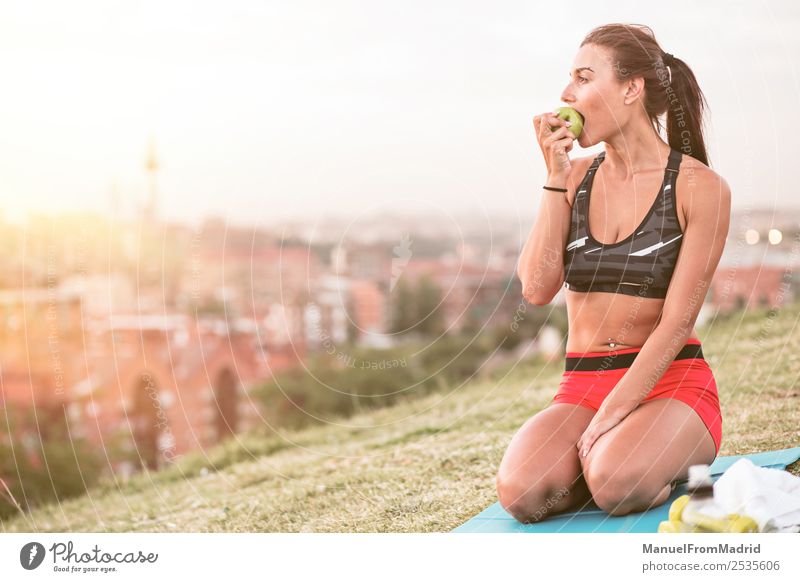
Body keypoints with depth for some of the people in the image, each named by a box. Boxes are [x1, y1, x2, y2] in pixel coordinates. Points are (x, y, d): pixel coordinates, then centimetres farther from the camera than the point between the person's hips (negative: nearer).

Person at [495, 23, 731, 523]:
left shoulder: (700, 187, -6)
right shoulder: (577, 176, 8)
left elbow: (676, 323, -12)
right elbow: (537, 289, -5)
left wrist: (608, 419, -19)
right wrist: (557, 178, -8)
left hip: (669, 384, -3)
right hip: (581, 385, 3)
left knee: (616, 484, -34)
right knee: (520, 490, -27)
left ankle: (666, 463, 0)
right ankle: (601, 458, 4)